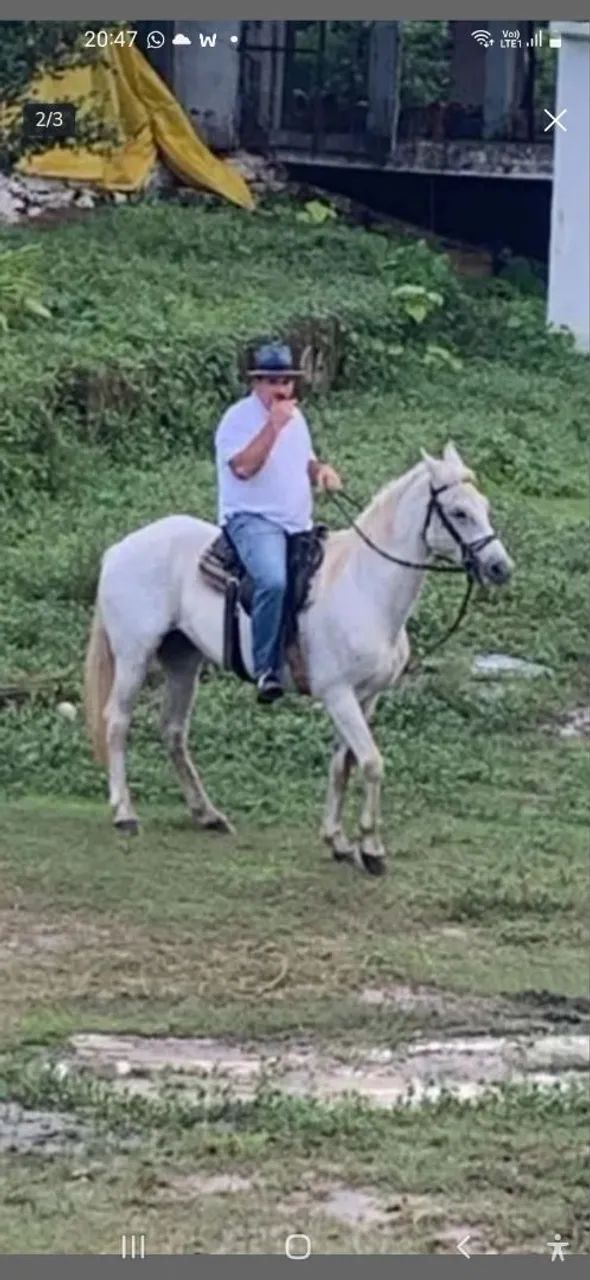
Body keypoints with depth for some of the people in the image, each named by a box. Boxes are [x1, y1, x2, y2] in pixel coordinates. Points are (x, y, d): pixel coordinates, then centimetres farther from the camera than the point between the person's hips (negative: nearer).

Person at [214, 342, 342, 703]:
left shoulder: (295, 417, 15)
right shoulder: (239, 417, -8)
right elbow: (243, 467, -23)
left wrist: (321, 470, 3)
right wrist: (274, 425, -23)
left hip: (299, 524, 9)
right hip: (253, 520, -9)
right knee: (274, 581, -34)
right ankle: (267, 669, -29)